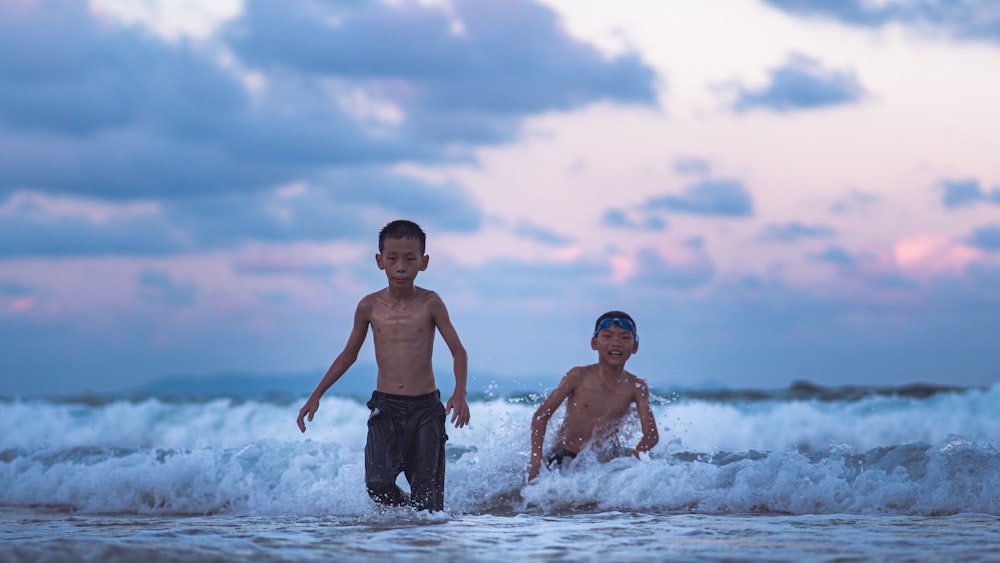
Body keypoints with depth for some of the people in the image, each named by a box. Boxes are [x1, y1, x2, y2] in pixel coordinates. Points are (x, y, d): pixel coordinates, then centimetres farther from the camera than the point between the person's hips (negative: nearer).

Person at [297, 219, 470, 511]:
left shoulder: (430, 303, -3)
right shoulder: (369, 306, 2)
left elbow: (458, 352, -1)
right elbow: (348, 355, 15)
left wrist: (460, 394, -18)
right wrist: (316, 395, 13)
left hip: (426, 408, -1)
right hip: (385, 408, 1)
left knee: (428, 493, -3)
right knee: (378, 484, -15)